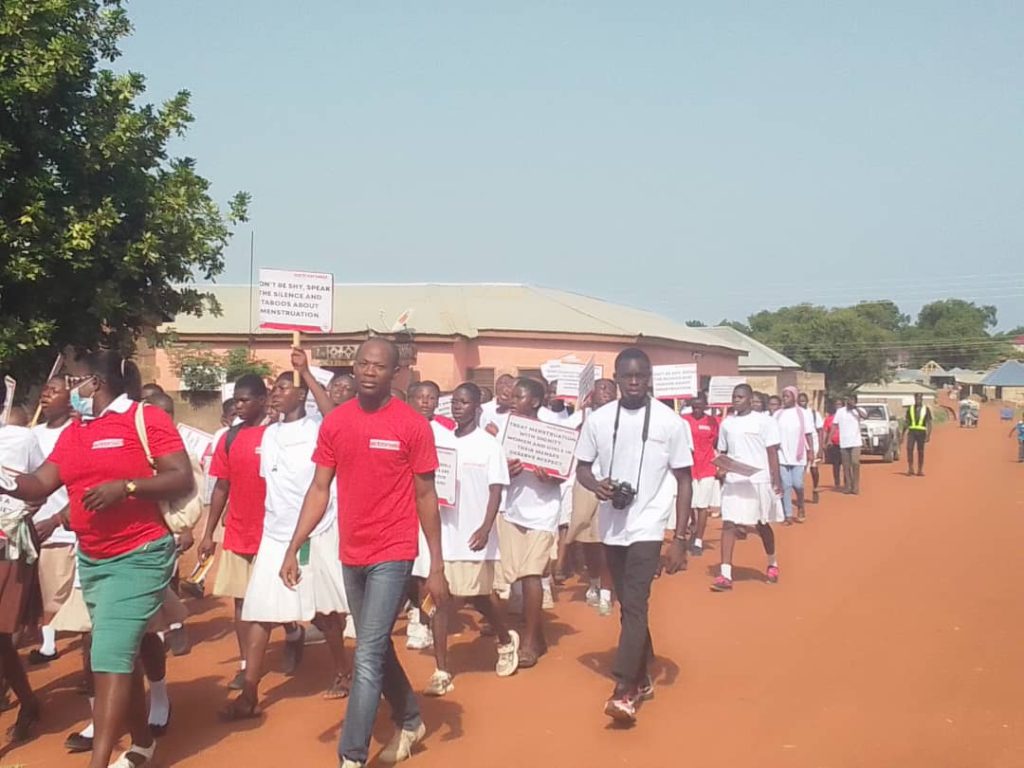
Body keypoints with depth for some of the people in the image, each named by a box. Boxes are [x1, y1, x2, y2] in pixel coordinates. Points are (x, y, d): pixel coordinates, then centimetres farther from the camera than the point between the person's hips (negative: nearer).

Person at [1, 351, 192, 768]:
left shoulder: (148, 418, -10)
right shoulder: (72, 432, 11)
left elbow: (183, 479, -15)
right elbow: (40, 484, 7)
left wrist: (126, 487, -25)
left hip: (139, 556, -7)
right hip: (91, 560, 7)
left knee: (111, 655, -13)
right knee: (122, 655, 16)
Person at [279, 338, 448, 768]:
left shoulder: (413, 425, -8)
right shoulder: (334, 423, 3)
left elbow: (425, 496, -4)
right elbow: (319, 490, 6)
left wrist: (437, 566, -4)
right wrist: (293, 547, -1)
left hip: (393, 554, -5)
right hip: (351, 554, 5)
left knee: (367, 656, -8)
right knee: (377, 648, 18)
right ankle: (410, 721, 39)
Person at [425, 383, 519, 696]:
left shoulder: (489, 445, -5)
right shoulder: (440, 441, 6)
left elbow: (496, 492, -7)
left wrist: (485, 529, -20)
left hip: (474, 534, -3)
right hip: (444, 531, 4)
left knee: (479, 596, 8)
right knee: (441, 599, 0)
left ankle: (506, 641, 38)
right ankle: (442, 672, 5)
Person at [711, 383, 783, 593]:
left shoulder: (764, 421, -3)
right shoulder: (727, 423, 9)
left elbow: (772, 452, -5)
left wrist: (776, 480, -11)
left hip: (759, 481, -3)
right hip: (733, 481, 3)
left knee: (762, 525, 11)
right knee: (729, 524, -8)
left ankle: (772, 564, 35)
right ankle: (725, 574, -10)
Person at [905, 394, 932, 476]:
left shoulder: (926, 409, 5)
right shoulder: (910, 409, 11)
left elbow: (929, 424, 2)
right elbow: (907, 422, 13)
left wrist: (928, 435, -7)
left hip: (921, 432, -1)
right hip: (911, 431, 1)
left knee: (920, 451, 3)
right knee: (909, 449, -15)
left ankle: (920, 470, 11)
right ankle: (910, 469, -10)